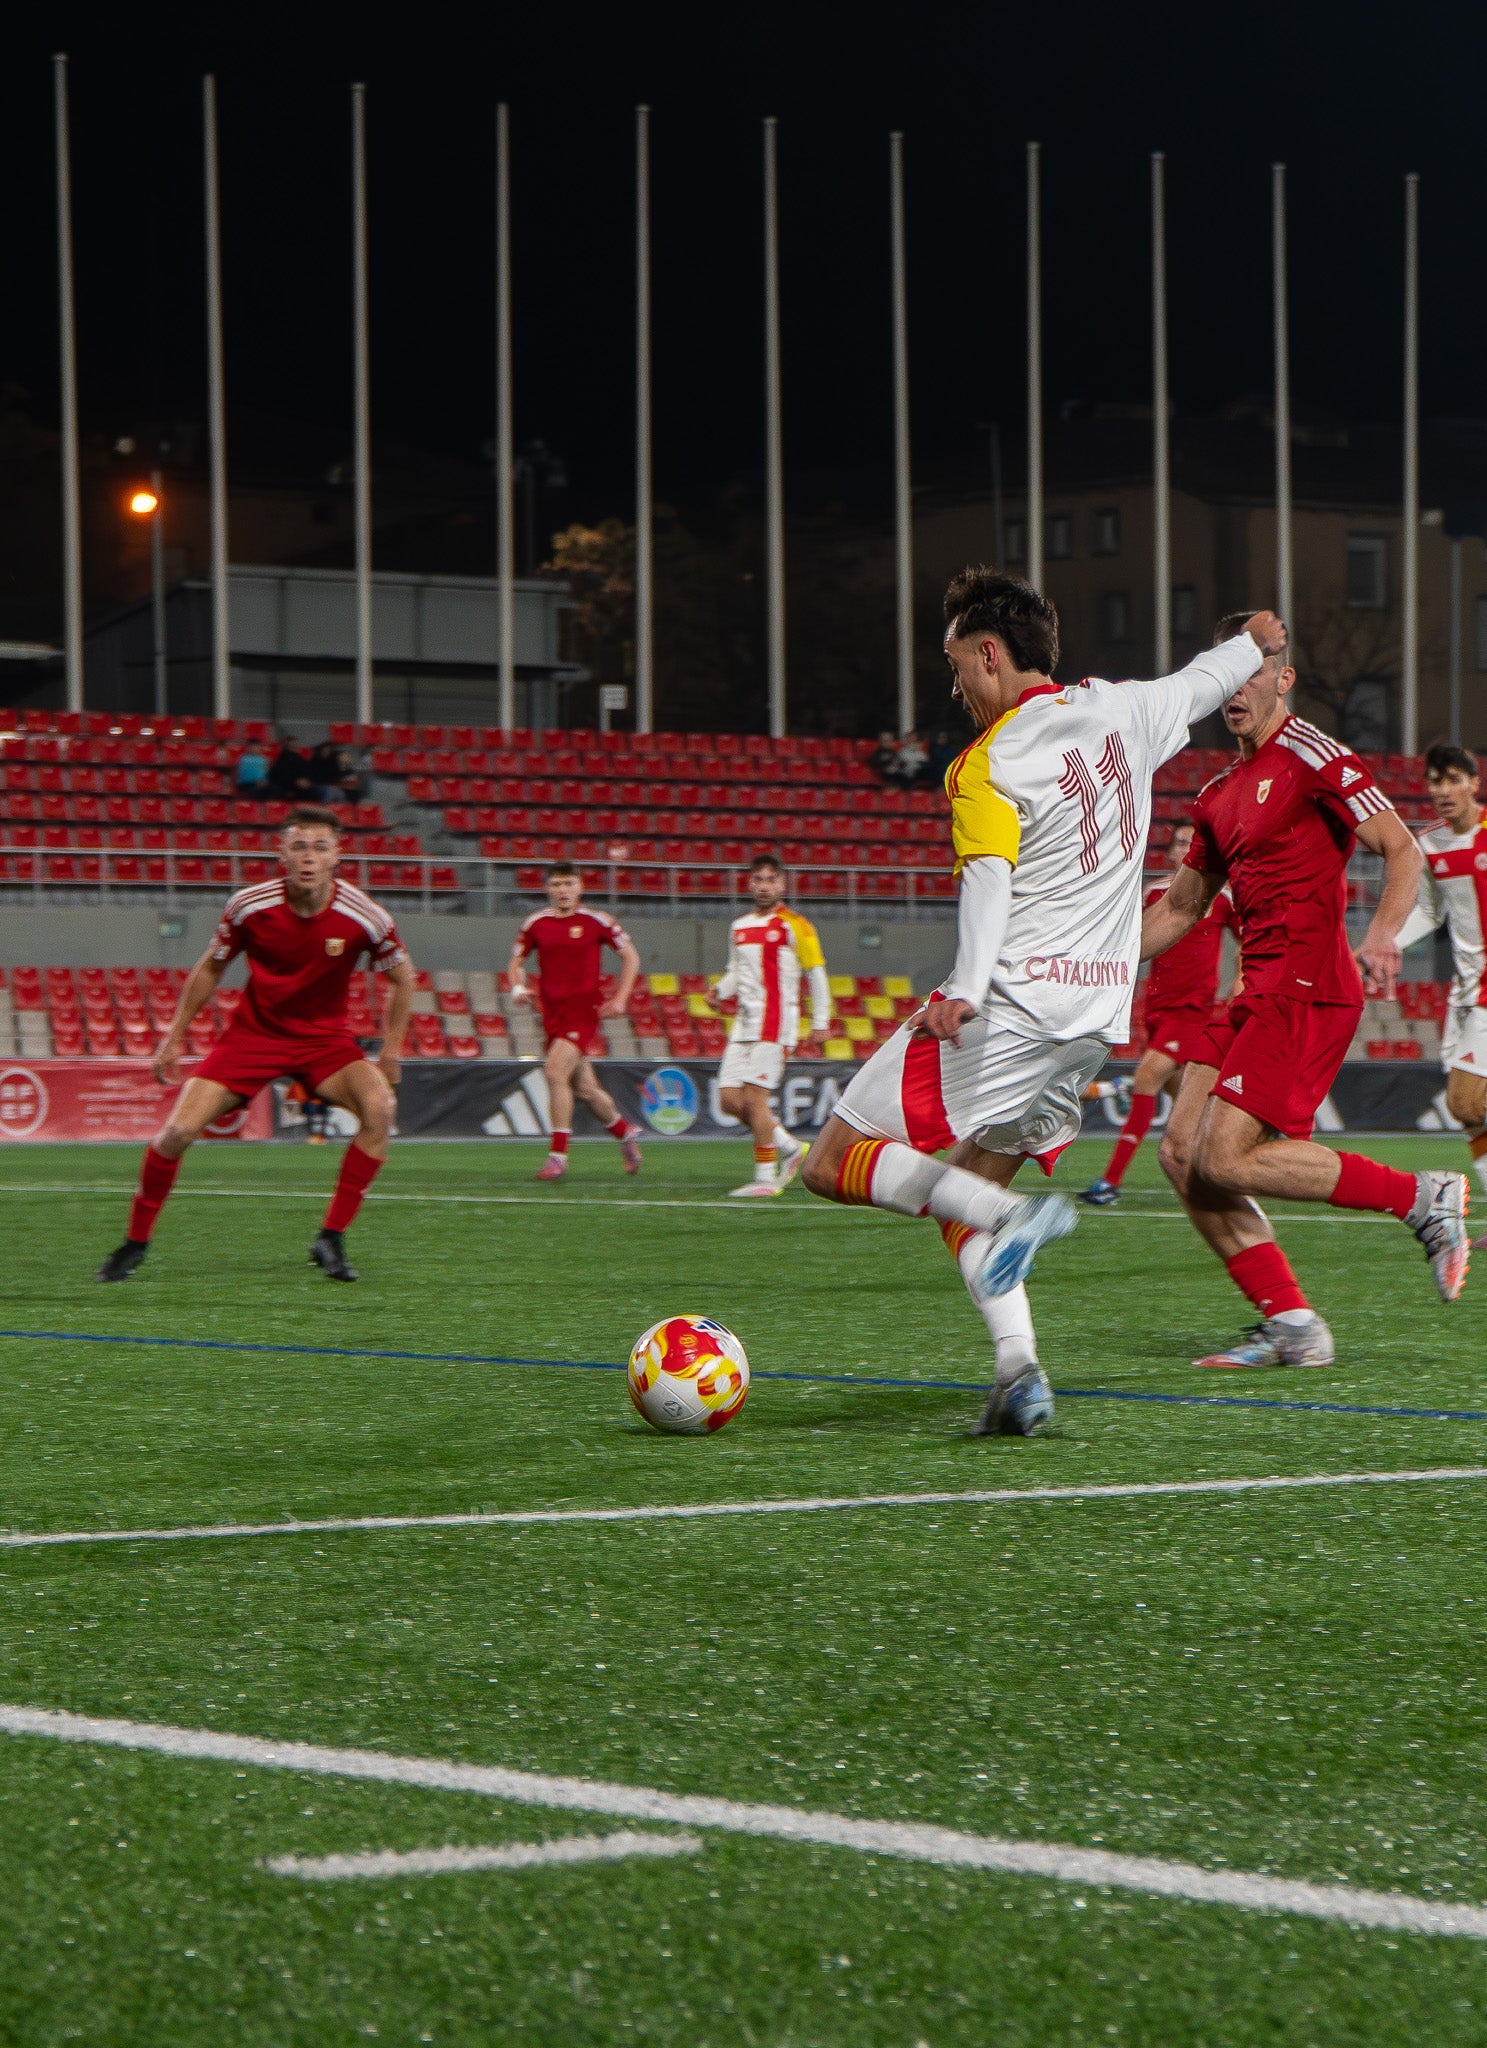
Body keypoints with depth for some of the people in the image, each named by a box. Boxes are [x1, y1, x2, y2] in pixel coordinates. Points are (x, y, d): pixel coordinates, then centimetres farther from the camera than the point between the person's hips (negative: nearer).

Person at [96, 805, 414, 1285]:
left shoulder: (363, 916, -17)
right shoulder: (249, 906, -15)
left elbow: (402, 977, 1)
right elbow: (211, 968, 3)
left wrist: (391, 1052, -1)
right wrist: (174, 1037, 5)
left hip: (325, 1037, 0)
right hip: (253, 1032, 0)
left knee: (378, 1108, -28)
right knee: (178, 1130, -14)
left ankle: (331, 1241, -17)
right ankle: (135, 1242, 8)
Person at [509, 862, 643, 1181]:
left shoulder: (596, 921, -3)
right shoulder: (536, 924, 5)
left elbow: (630, 955, 6)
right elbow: (517, 961, 16)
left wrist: (620, 998, -2)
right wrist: (518, 988, -5)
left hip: (584, 1010, -5)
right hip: (552, 1012, 5)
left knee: (555, 1072, -22)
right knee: (585, 1088, 11)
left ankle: (557, 1154, -17)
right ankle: (625, 1132, 37)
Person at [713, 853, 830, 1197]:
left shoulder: (794, 926, -2)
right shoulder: (739, 927, 17)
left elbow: (816, 975, -1)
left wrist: (820, 1025, -4)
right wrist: (721, 991, 4)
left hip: (776, 1023, -7)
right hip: (744, 1023, 7)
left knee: (754, 1098, -14)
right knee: (730, 1100, 0)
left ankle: (767, 1178, -7)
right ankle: (791, 1148, 17)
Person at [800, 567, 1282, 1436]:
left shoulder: (988, 764, -10)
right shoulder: (1120, 712, 9)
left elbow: (989, 881, -27)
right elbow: (1198, 685, 30)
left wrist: (964, 989, -40)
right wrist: (1255, 644, 51)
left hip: (1011, 1002, -8)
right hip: (1098, 1017, 8)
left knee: (835, 1163, -3)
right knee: (961, 1193, 17)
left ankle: (1012, 1216, -22)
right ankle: (1020, 1373, -2)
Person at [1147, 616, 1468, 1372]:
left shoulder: (1312, 757, -6)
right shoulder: (1221, 794, 20)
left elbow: (1402, 849, -11)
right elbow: (1179, 907, 29)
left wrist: (1381, 933, -28)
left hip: (1307, 989, -9)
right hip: (1259, 991, 9)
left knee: (1227, 1159, -16)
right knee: (1183, 1153, 0)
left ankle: (1426, 1198, -6)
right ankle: (1290, 1325, 2)